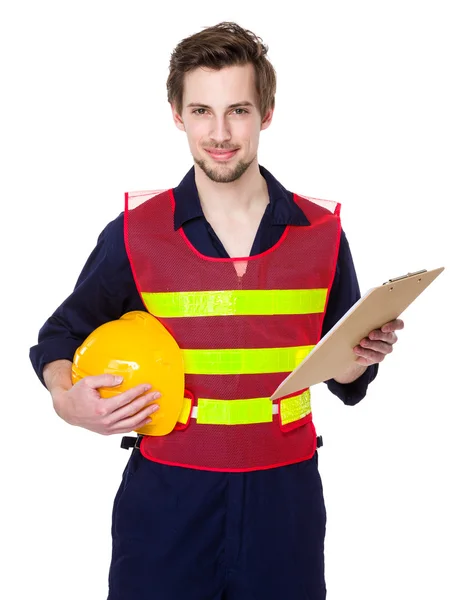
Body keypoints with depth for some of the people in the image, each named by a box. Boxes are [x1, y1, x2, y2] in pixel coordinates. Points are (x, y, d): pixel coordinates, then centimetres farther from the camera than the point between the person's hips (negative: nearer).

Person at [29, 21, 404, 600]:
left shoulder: (322, 233, -1)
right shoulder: (134, 233, -4)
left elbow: (343, 380, 9)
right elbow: (60, 335, 8)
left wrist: (362, 356, -13)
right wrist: (66, 399, -12)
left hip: (283, 496, 1)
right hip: (167, 498, -1)